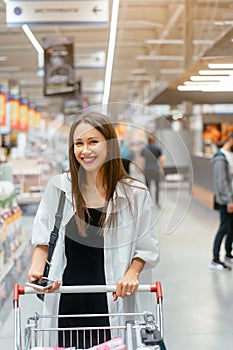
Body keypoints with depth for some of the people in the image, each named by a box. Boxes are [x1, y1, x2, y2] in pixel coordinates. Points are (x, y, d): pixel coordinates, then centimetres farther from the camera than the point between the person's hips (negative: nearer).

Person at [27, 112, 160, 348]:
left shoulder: (135, 194, -2)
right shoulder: (59, 187, 2)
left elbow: (146, 248, 5)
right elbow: (43, 239, 9)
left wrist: (132, 274, -11)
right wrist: (37, 269, -7)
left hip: (112, 300, -1)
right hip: (66, 300, 2)